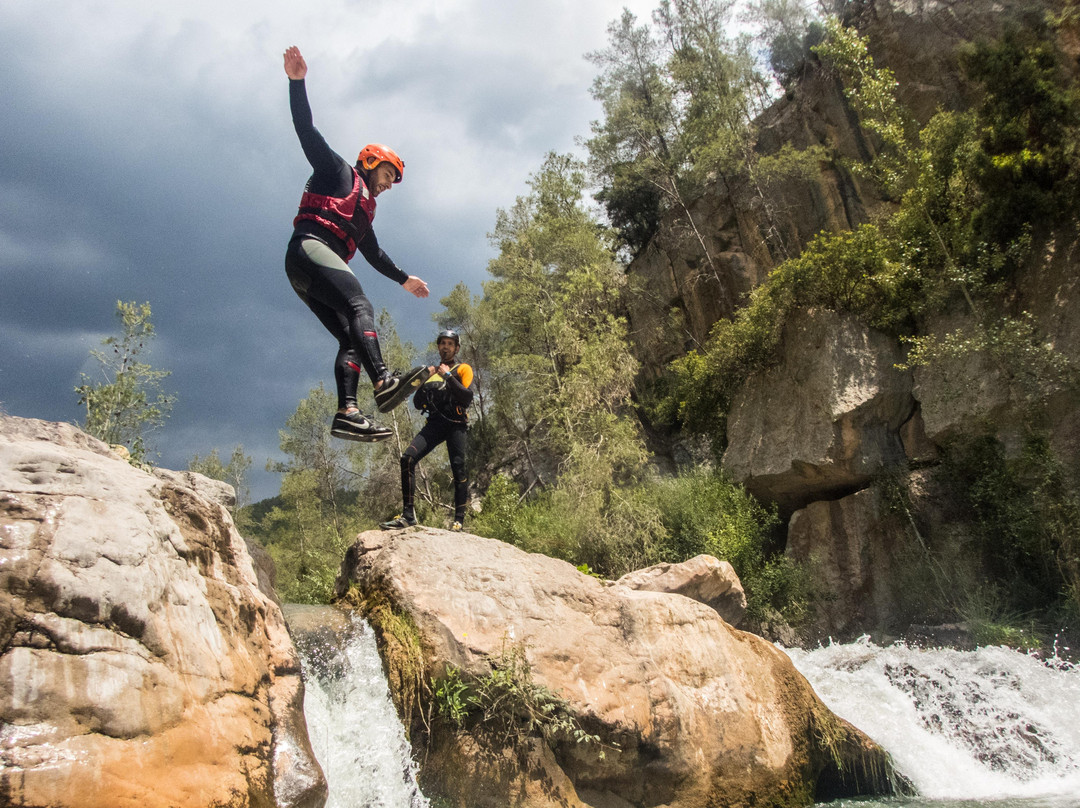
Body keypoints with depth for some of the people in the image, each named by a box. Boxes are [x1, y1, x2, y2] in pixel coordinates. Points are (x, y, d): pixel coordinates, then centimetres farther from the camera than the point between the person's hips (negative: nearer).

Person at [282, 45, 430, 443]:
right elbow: (306, 130, 2)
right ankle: (384, 381, -48)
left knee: (351, 339, -7)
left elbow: (373, 253, 41)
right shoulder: (338, 171, 14)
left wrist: (405, 279, 44)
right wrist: (297, 81, -9)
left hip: (310, 279, 9)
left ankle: (347, 414, -21)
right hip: (309, 249, -9)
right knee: (360, 307, -29)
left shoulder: (365, 208, 35)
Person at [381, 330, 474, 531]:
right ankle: (408, 514, -17)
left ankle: (459, 519, 1)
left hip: (455, 424, -4)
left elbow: (467, 398, -8)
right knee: (408, 458, -16)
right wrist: (425, 382, 2)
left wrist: (449, 376, -11)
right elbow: (418, 404, 17)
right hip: (434, 423, 4)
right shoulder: (433, 372, 24)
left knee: (458, 470, -9)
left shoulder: (463, 369, 10)